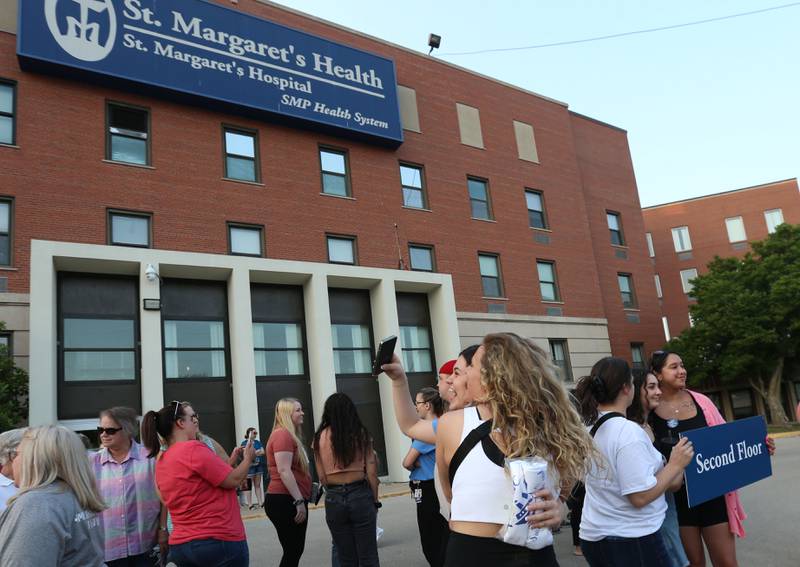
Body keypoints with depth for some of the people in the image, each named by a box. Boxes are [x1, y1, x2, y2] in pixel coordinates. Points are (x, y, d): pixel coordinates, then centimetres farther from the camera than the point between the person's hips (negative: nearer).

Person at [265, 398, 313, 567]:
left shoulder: (289, 435, 19)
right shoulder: (283, 435, -14)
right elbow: (284, 471, -22)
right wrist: (299, 501, -23)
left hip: (290, 500, 10)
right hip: (285, 501, -10)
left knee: (295, 550, 14)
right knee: (292, 552, -6)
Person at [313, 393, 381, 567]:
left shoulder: (320, 437, -1)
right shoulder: (361, 433, -3)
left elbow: (322, 477, 0)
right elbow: (371, 473, -3)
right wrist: (375, 500, 7)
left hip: (334, 499, 1)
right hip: (360, 495, -1)